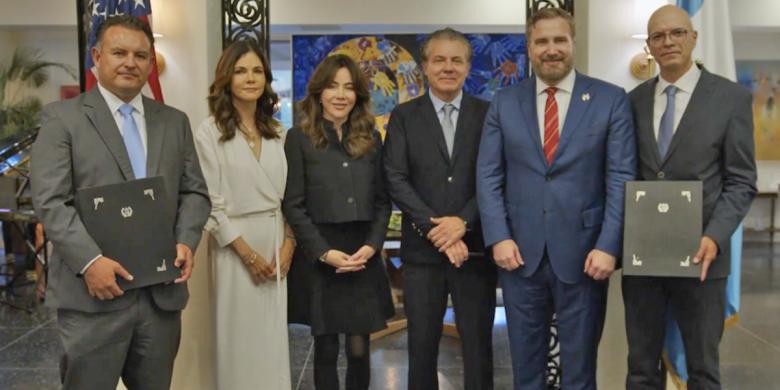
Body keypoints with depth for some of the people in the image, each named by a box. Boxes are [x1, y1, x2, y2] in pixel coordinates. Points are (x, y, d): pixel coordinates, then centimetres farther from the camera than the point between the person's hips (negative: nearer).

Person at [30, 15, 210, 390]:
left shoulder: (175, 121, 13)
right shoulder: (62, 117, 0)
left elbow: (194, 192, 11)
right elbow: (50, 202, -8)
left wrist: (186, 242, -7)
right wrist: (91, 260, -19)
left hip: (162, 292, 4)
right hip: (94, 293, -4)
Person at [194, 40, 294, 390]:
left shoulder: (276, 132, 10)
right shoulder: (211, 131, -5)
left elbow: (289, 194, 9)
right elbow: (210, 202, -9)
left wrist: (288, 244, -3)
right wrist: (248, 252, -12)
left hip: (276, 240, 4)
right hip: (235, 243, -4)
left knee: (273, 334, 10)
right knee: (240, 333, 4)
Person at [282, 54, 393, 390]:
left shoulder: (370, 139, 10)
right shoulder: (299, 138, 0)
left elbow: (382, 201, 8)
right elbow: (293, 206, -5)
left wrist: (372, 245, -7)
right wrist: (324, 252, -13)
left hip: (363, 257, 3)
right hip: (317, 258, -2)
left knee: (359, 350, 5)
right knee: (326, 350, 6)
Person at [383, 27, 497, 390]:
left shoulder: (489, 114, 5)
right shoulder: (403, 116, 5)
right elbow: (396, 180, -3)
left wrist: (463, 221, -15)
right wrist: (435, 228, -13)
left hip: (475, 248, 0)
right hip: (422, 250, 0)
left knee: (478, 346, 9)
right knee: (422, 346, 9)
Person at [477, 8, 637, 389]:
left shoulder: (611, 99, -1)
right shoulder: (504, 102, 5)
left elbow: (622, 179, -4)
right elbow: (488, 176, 3)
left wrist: (608, 246, -12)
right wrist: (498, 237, -8)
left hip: (583, 253, -1)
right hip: (520, 252, 2)